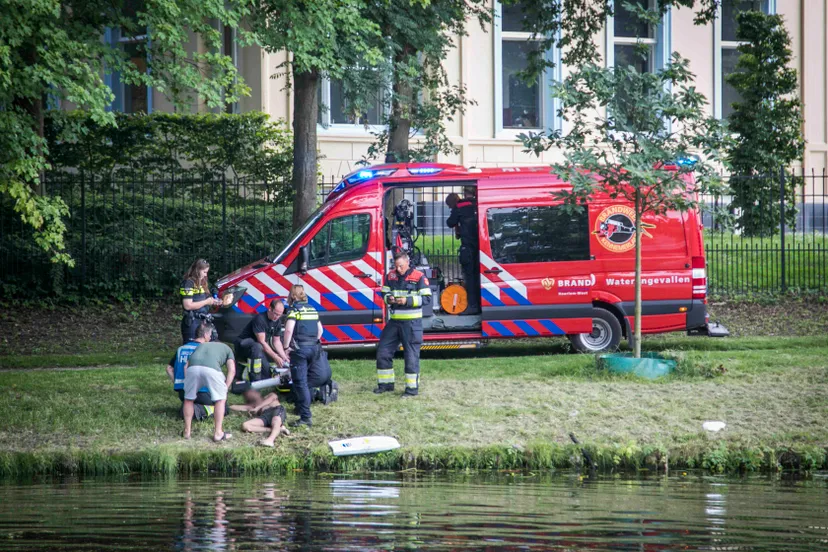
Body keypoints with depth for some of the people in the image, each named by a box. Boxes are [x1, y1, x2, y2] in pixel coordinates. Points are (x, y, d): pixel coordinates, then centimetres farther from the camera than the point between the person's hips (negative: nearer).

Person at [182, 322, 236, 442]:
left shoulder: (199, 346, 41)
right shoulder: (226, 348, 34)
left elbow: (186, 366, 27)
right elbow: (232, 370, 19)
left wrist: (187, 381, 30)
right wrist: (225, 389, 20)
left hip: (193, 368, 2)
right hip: (212, 369, -2)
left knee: (188, 399, 23)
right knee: (220, 399, 18)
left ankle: (187, 431, 27)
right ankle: (218, 433, 16)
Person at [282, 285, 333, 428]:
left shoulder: (295, 310, -7)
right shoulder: (312, 310, 14)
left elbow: (289, 330, -19)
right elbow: (320, 329, 20)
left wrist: (286, 347, -9)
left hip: (299, 349, -7)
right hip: (314, 348, 7)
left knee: (300, 383, -5)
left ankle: (305, 417, -10)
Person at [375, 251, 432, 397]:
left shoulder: (419, 277, -8)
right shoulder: (390, 276, 8)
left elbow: (426, 298, -11)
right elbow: (384, 293, 15)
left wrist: (408, 301, -21)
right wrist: (388, 298, -9)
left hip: (411, 322, -6)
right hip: (394, 320, 6)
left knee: (411, 354, -3)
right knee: (383, 351, 7)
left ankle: (412, 387, 3)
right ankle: (386, 383, 19)